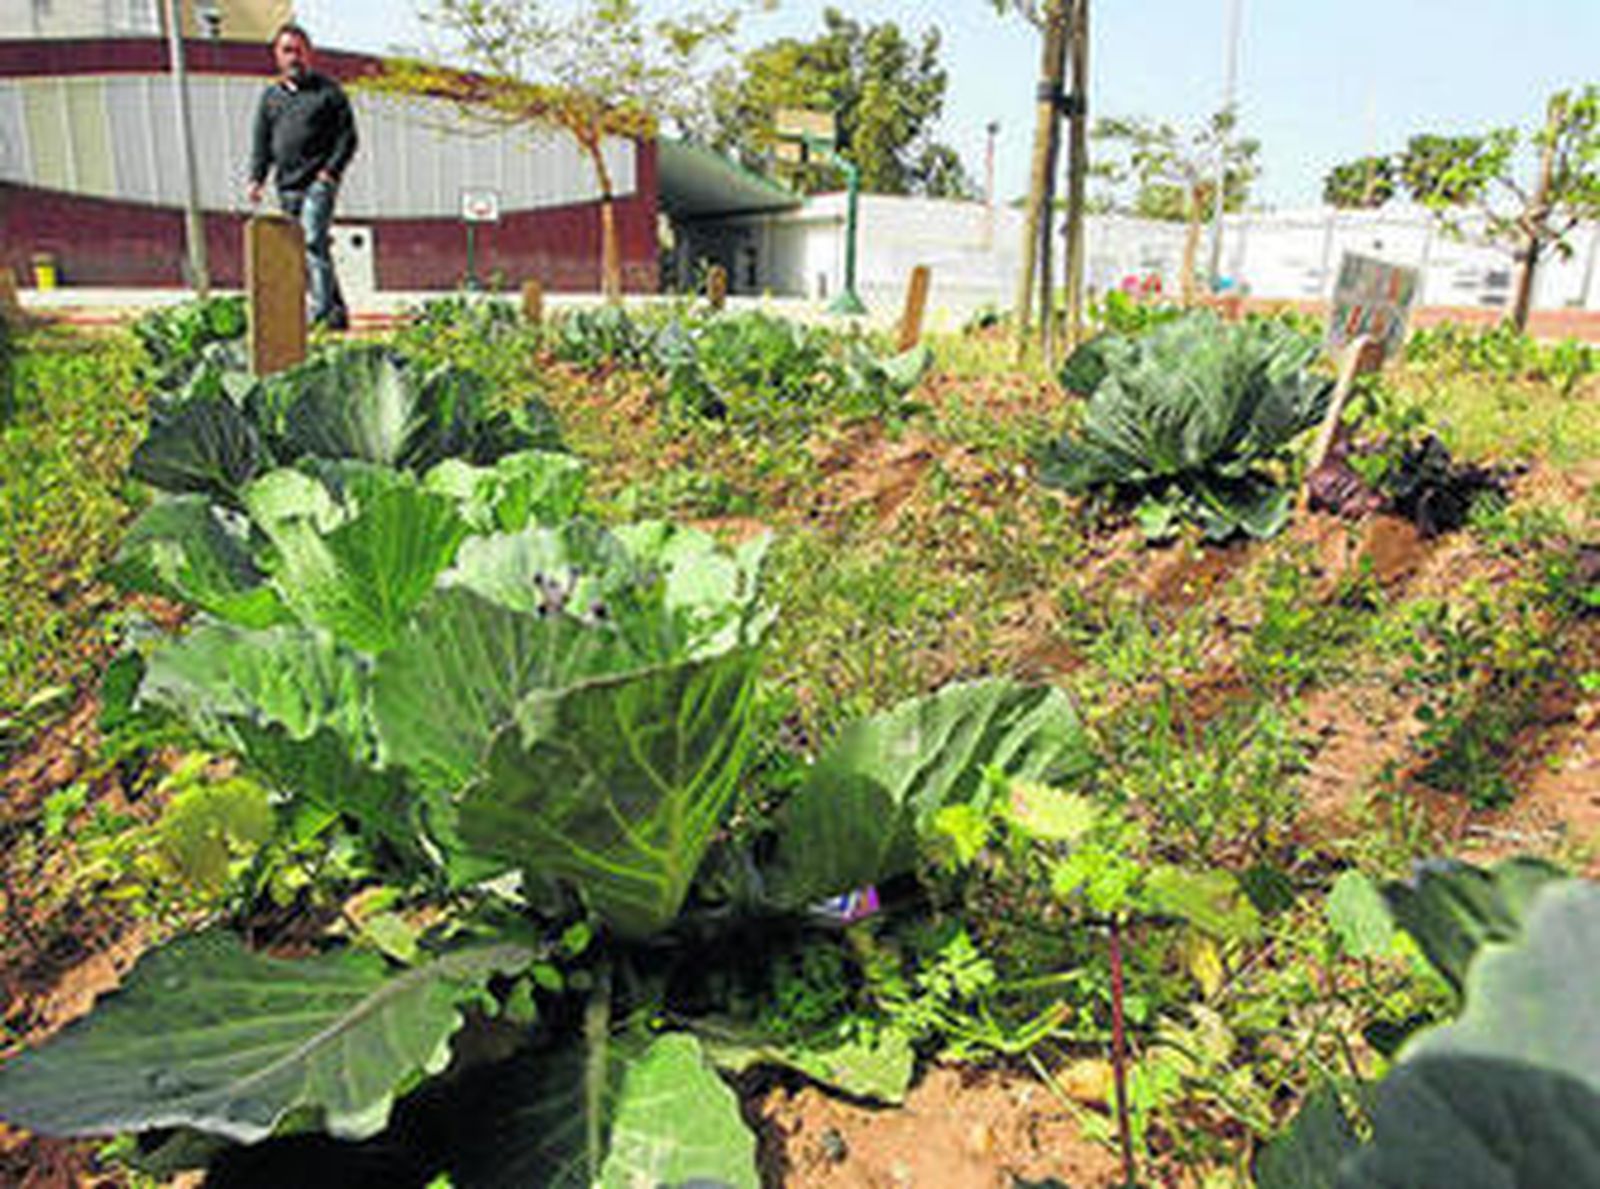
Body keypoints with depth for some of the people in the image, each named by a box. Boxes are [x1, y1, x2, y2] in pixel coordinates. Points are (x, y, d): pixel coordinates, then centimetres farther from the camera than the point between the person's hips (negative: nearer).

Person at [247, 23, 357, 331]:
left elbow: (347, 137, 1)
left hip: (319, 182, -6)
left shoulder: (328, 91, 5)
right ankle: (337, 310, 14)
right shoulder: (270, 96, 17)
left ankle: (321, 312, -21)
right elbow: (261, 142, 18)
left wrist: (331, 170, -11)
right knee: (299, 250, 7)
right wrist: (257, 178, 4)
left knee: (313, 242, -19)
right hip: (287, 187, 6)